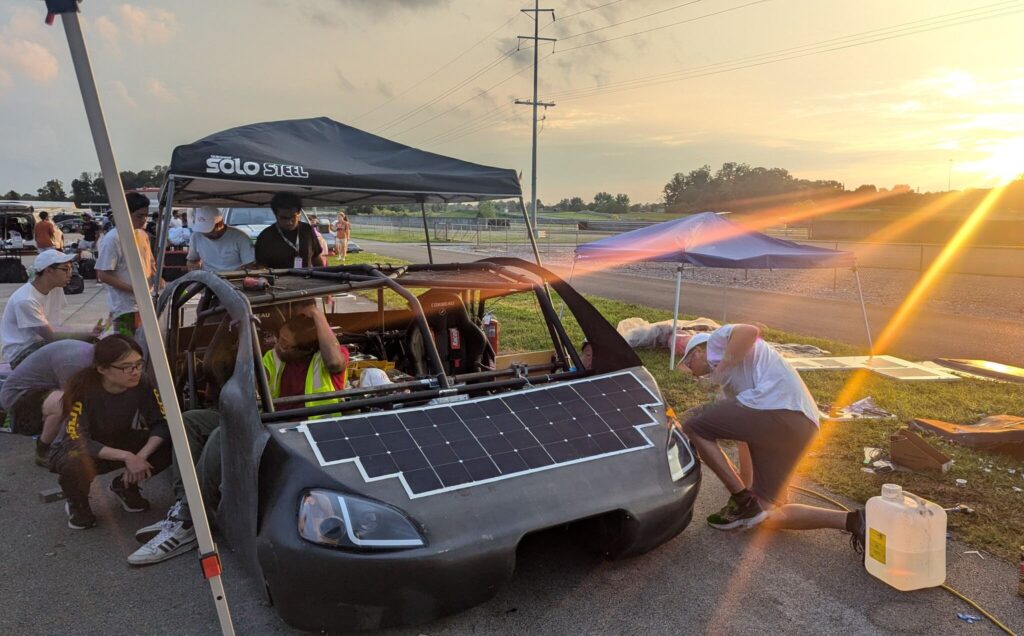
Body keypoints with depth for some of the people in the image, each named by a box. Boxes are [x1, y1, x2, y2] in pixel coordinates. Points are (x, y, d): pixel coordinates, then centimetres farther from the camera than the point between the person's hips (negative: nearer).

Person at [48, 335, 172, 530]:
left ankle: (125, 485, 8)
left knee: (168, 444, -21)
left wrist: (141, 455, -33)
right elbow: (76, 441, -32)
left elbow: (162, 424, -16)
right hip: (73, 450, -3)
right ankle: (76, 504, -1)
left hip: (118, 443, 3)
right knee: (76, 463, -39)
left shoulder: (141, 385, -20)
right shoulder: (83, 389, -29)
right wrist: (126, 457, -37)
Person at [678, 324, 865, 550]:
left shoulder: (718, 340, 12)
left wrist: (719, 370, -4)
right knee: (767, 514, 11)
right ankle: (853, 521, 1)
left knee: (693, 426, 1)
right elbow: (745, 434, 38)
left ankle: (743, 504, -3)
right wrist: (746, 486, 41)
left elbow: (750, 331, -12)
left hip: (776, 406, -10)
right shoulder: (730, 382, 36)